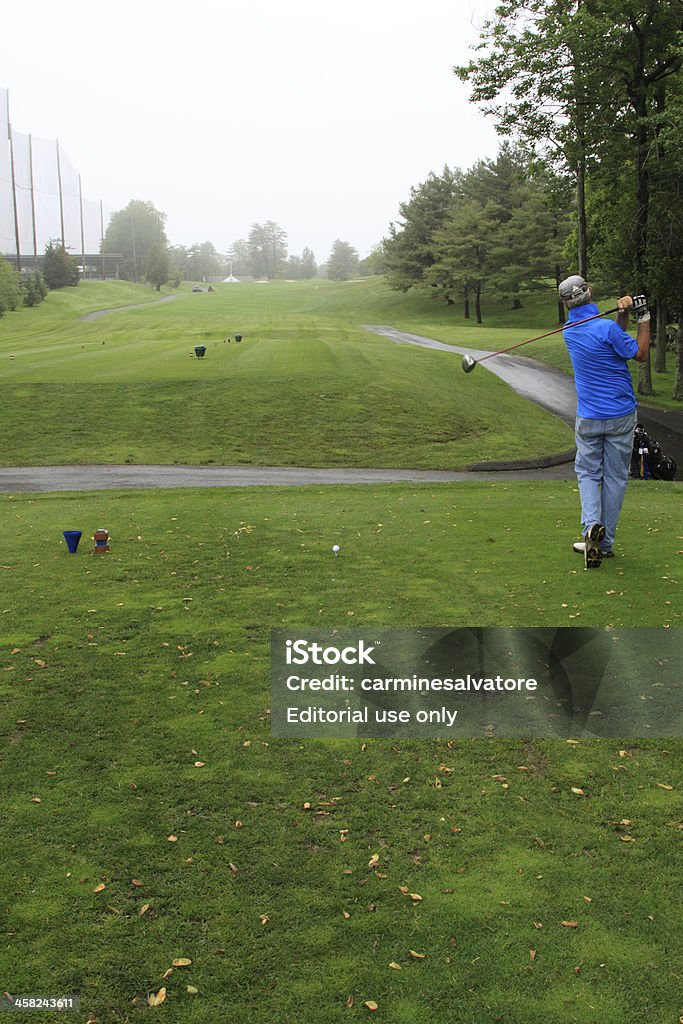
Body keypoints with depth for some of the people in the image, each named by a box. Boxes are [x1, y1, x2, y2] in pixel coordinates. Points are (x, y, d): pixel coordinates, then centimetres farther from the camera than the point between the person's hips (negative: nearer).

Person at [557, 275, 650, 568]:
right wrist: (643, 316, -2)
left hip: (588, 419, 3)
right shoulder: (606, 328, -17)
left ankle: (592, 525, -14)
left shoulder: (569, 330, 2)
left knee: (588, 472, 13)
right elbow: (640, 354, -5)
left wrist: (623, 312, -7)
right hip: (621, 415, -3)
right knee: (615, 477, 8)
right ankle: (604, 543, 11)